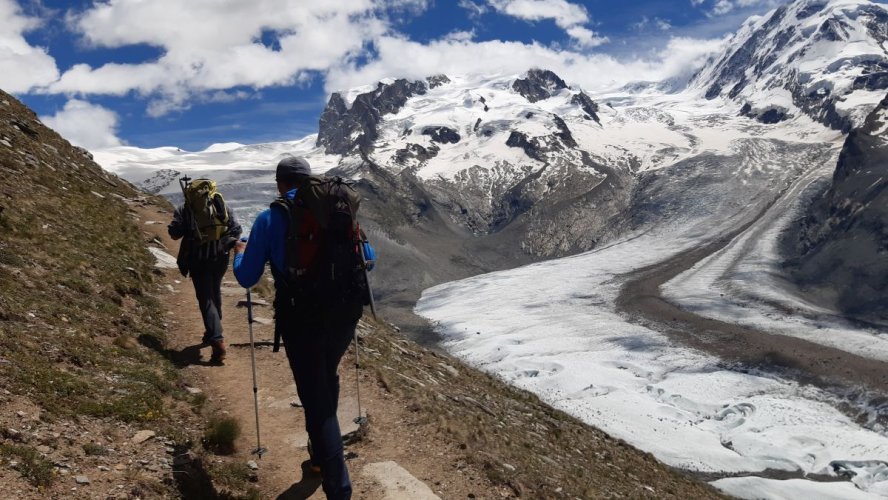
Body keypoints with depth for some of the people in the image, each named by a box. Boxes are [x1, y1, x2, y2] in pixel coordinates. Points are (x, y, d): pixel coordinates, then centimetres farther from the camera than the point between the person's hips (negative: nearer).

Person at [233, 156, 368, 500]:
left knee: (316, 401, 3)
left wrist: (241, 254, 24)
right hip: (344, 312, 4)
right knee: (327, 379, 28)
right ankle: (323, 454, 43)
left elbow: (246, 278, 2)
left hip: (302, 319, -4)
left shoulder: (270, 218, -1)